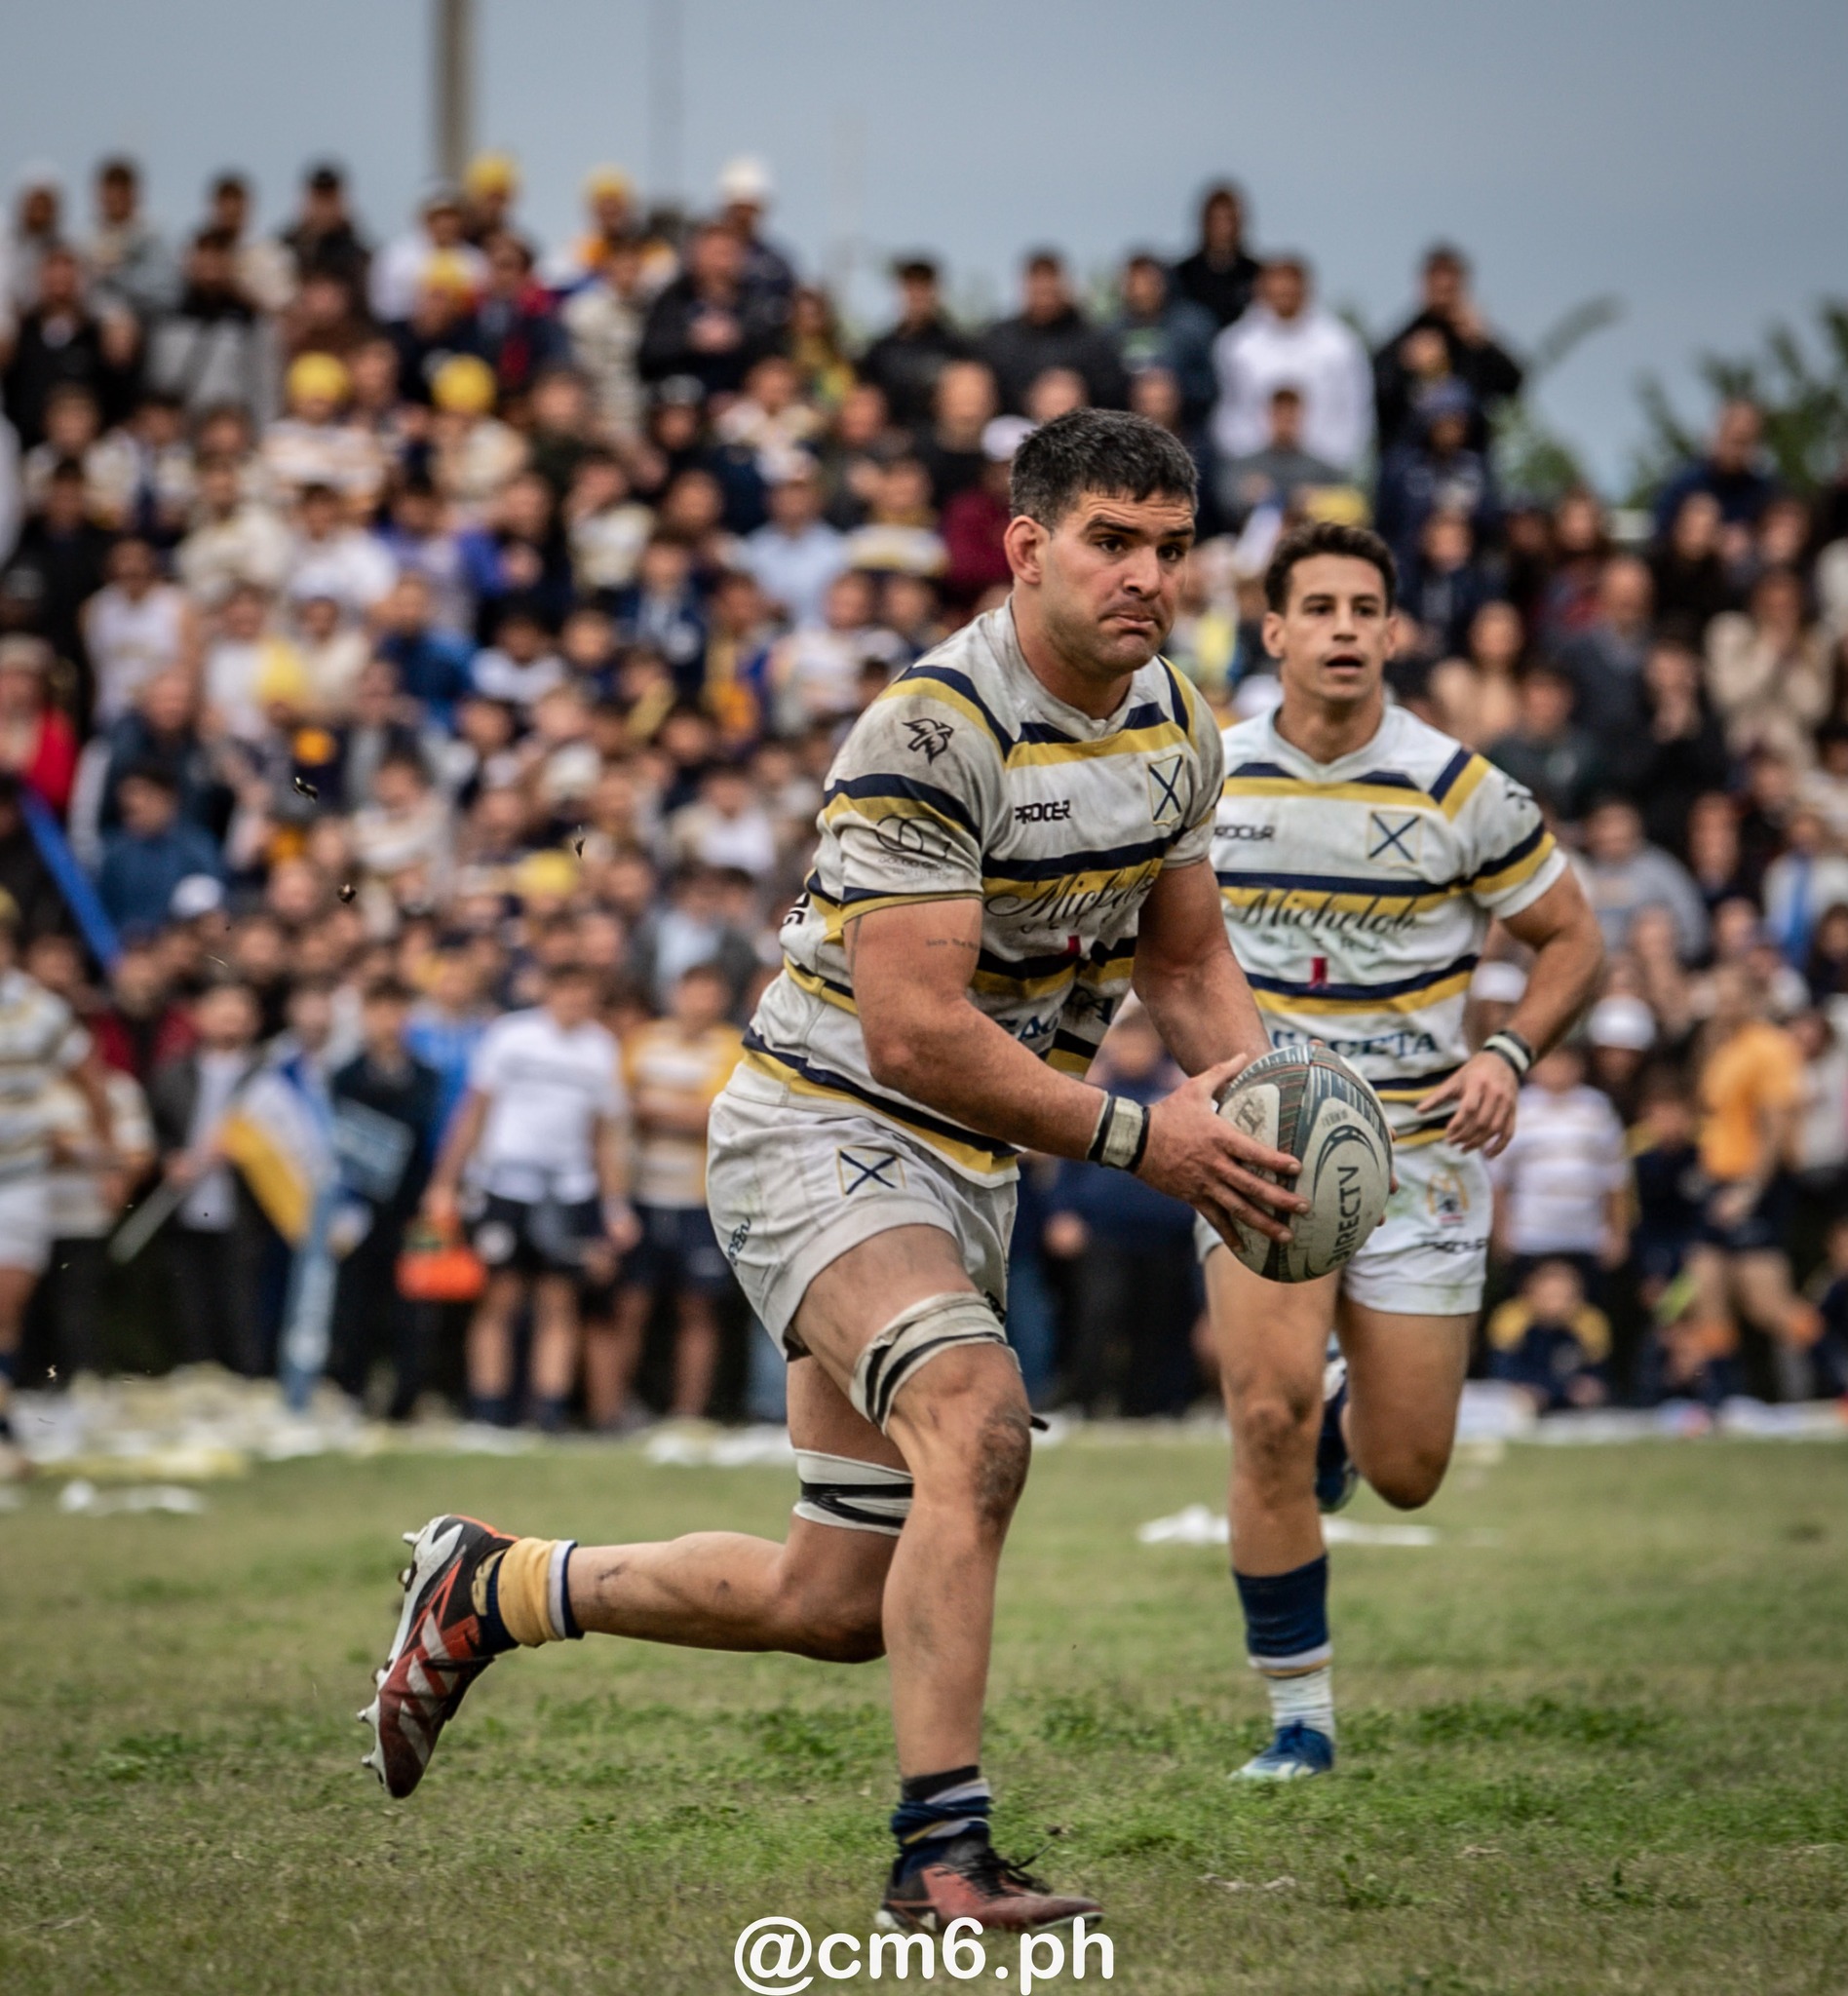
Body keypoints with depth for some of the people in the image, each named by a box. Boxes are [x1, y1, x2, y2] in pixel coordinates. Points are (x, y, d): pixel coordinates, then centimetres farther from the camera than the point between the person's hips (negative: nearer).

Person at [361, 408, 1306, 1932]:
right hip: (823, 1133, -8)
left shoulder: (1179, 728, 3)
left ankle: (492, 1589, 30)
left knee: (839, 1605, 9)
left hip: (965, 1175, 8)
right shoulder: (933, 731, -23)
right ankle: (942, 1852, -29)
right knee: (977, 1429, -34)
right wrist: (1136, 1137, -25)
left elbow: (1185, 957, 17)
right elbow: (916, 1030, -26)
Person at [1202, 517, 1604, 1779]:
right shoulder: (1209, 778, -2)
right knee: (1268, 1408, -21)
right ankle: (1300, 1716, -7)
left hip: (1419, 1146, 0)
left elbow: (1573, 939, 3)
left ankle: (1342, 1424, 41)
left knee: (1406, 1474, 1)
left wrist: (1510, 1056, -13)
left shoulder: (1459, 791, -8)